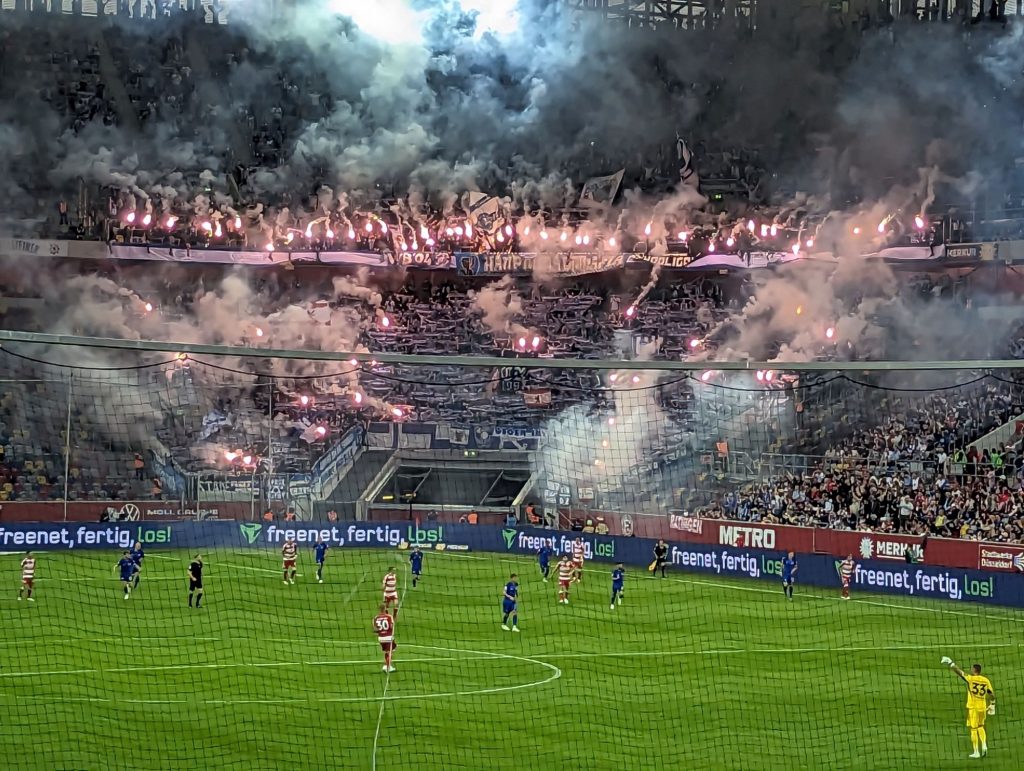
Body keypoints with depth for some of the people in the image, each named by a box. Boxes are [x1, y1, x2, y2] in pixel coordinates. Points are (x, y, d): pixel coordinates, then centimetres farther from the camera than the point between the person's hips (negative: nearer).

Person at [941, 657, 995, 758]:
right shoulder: (986, 680, 2)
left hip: (973, 707, -4)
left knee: (974, 729, 2)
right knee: (980, 727, 23)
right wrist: (992, 705, 21)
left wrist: (950, 663, 4)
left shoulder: (970, 679, -11)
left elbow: (959, 672, -8)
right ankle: (984, 745, 7)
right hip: (982, 707, 4)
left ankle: (976, 752, 4)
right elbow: (992, 694, 7)